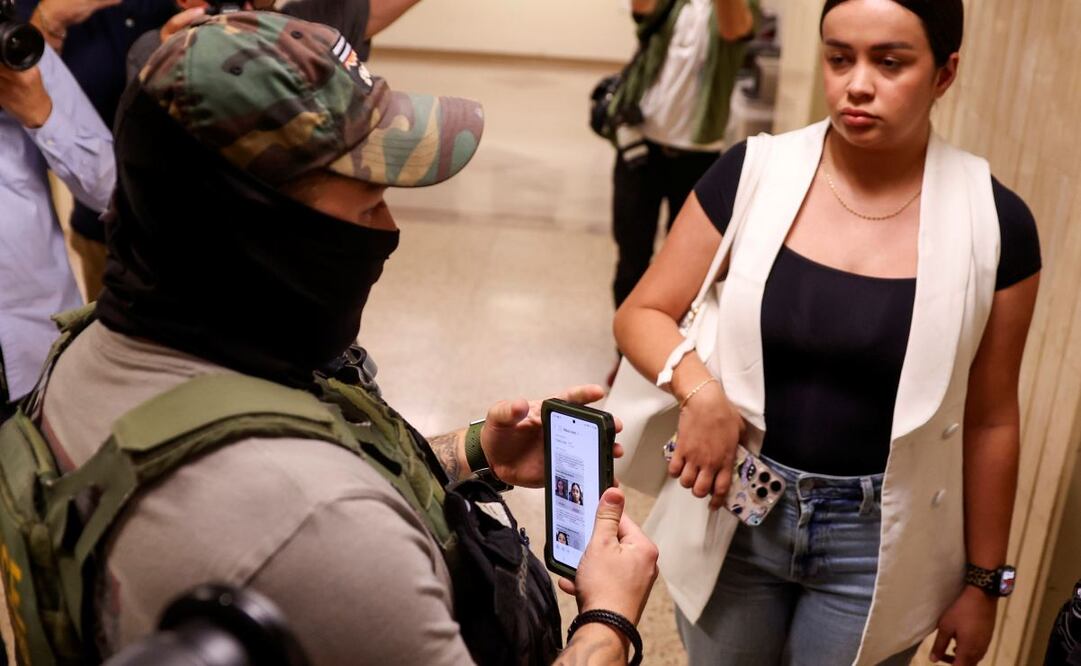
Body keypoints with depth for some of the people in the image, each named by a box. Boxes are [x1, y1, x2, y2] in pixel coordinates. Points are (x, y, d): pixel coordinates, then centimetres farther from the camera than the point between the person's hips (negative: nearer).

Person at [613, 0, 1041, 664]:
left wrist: (983, 580, 5)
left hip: (879, 540, 0)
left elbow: (989, 421, -1)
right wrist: (700, 389, -22)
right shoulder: (754, 173, -9)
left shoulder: (993, 222, -9)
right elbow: (642, 314, -2)